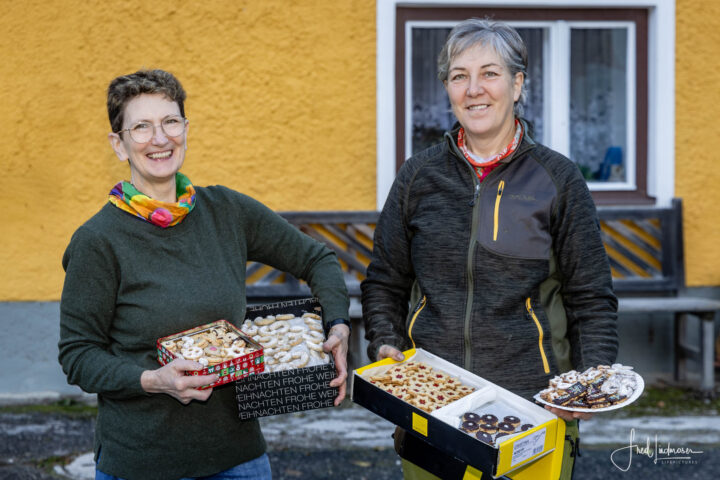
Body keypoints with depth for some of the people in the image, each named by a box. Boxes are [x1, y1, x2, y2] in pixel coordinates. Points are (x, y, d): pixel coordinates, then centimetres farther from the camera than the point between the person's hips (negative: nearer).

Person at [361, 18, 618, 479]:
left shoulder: (557, 178, 1)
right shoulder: (419, 175, 6)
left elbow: (591, 298, 3)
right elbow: (384, 282, 14)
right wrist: (384, 345, -2)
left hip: (533, 402, -1)